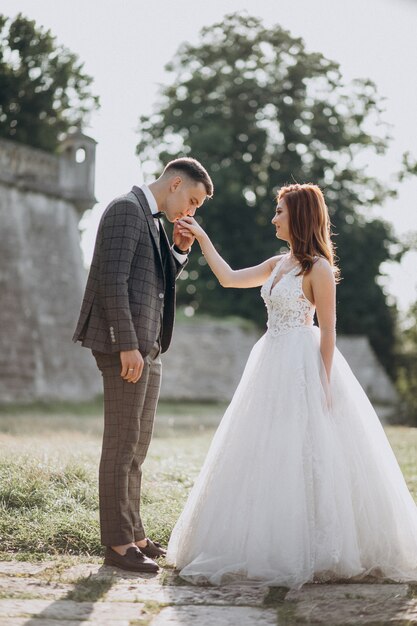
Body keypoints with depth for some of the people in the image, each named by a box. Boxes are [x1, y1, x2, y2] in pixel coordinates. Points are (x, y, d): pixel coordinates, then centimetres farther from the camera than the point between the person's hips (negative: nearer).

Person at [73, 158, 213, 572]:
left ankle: (133, 535, 21)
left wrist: (179, 251, 8)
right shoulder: (126, 209, -10)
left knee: (137, 445, 14)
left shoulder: (151, 219, 20)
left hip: (147, 348, 10)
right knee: (122, 443, -7)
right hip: (125, 347, -10)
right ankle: (117, 544, -2)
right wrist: (127, 346, -23)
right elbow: (112, 280, -19)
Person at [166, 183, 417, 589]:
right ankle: (275, 545, 16)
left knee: (300, 455, -6)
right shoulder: (278, 264, 13)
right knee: (266, 456, 9)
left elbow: (328, 329, -12)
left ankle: (305, 552, 3)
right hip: (273, 365, 9)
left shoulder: (318, 268, -10)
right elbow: (229, 278, 17)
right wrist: (202, 238, 16)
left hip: (304, 366, -8)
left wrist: (324, 383, -16)